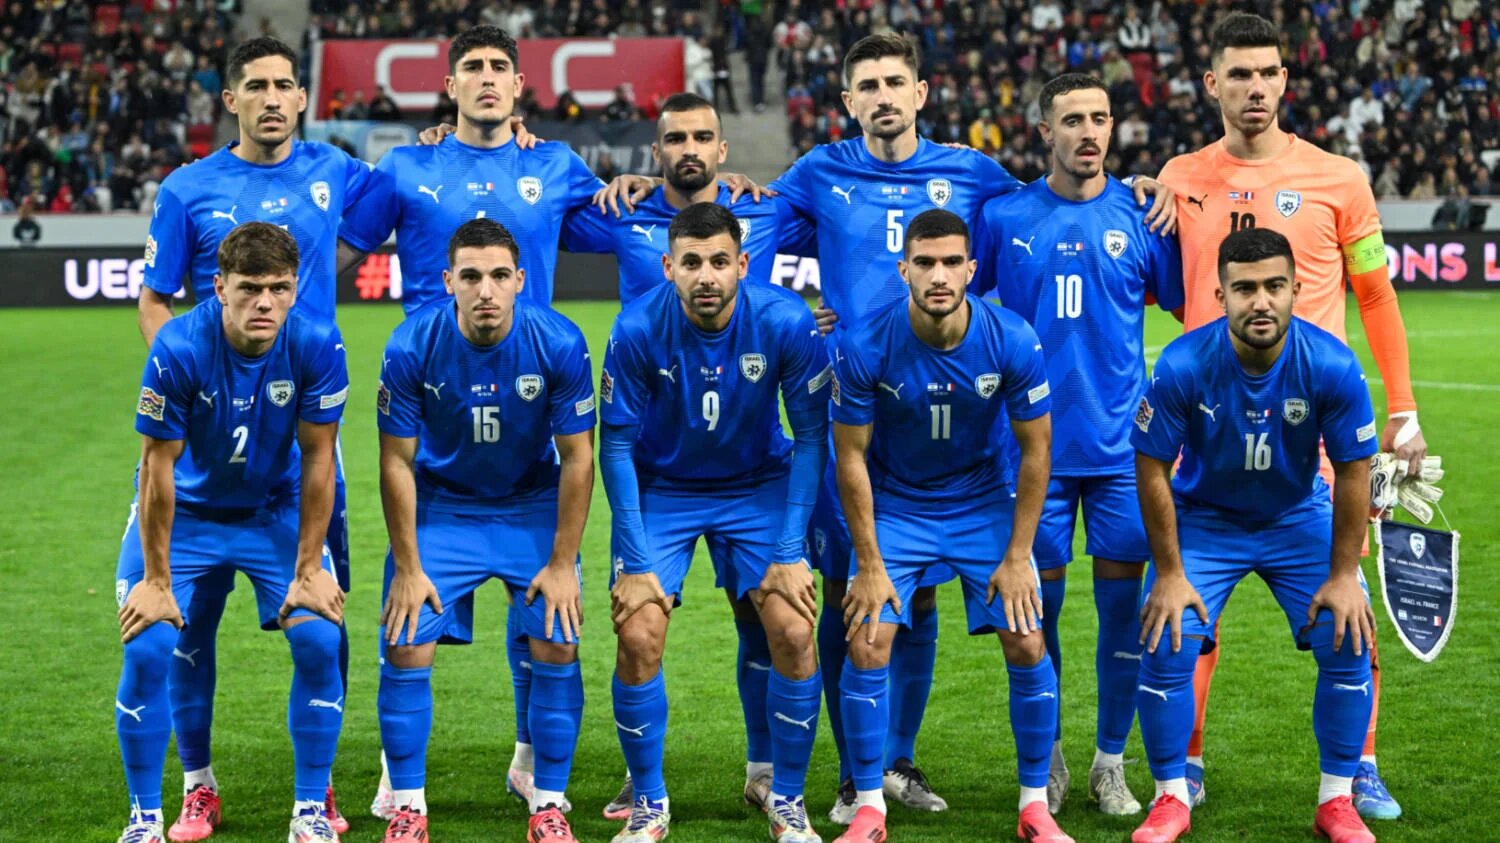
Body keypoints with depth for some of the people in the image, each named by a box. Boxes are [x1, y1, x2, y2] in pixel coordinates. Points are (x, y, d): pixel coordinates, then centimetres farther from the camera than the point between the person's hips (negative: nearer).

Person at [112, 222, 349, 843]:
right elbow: (158, 465, -20)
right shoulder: (179, 350, -28)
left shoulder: (316, 346, -23)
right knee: (147, 649, -14)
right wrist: (156, 578, -15)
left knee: (319, 640, -14)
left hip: (276, 509, 2)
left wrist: (309, 570, -10)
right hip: (182, 511, -1)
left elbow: (317, 458, -13)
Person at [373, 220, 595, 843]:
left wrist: (563, 564, -11)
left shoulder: (559, 343, -21)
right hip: (440, 506, 0)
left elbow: (577, 458, -11)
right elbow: (397, 461, -11)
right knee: (405, 647, -11)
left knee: (557, 647, -11)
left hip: (534, 506, 0)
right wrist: (407, 568, -10)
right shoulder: (412, 347, -21)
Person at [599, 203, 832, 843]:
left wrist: (790, 551, -14)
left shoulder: (786, 322, -21)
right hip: (659, 488, 0)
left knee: (794, 633, -13)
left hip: (760, 486, 0)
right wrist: (636, 561, -16)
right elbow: (616, 445, -13)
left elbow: (811, 436, -11)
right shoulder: (637, 329, -22)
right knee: (638, 638, -13)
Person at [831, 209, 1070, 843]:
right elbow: (851, 457, -10)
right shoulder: (864, 346, -21)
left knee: (1026, 645, -7)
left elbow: (1035, 448, -7)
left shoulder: (1012, 341, -19)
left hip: (985, 503, 1)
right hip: (894, 507, -1)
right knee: (866, 647, -12)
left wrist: (1017, 556, -8)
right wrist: (869, 564, -11)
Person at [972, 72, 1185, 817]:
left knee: (1124, 604, 2)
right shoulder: (1003, 216, 1)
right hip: (1035, 447, 0)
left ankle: (1111, 763, 17)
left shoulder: (1139, 214, 2)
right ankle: (1047, 760, 20)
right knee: (1037, 608, 4)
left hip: (1122, 447, 0)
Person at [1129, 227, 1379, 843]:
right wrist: (1170, 575, -13)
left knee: (1347, 644, -11)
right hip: (1204, 519, -1)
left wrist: (1342, 576, -11)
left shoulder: (1332, 366, -24)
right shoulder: (1183, 366, -27)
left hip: (1299, 517, 1)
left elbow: (1353, 472, -12)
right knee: (1166, 647, -14)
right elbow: (1152, 468, -15)